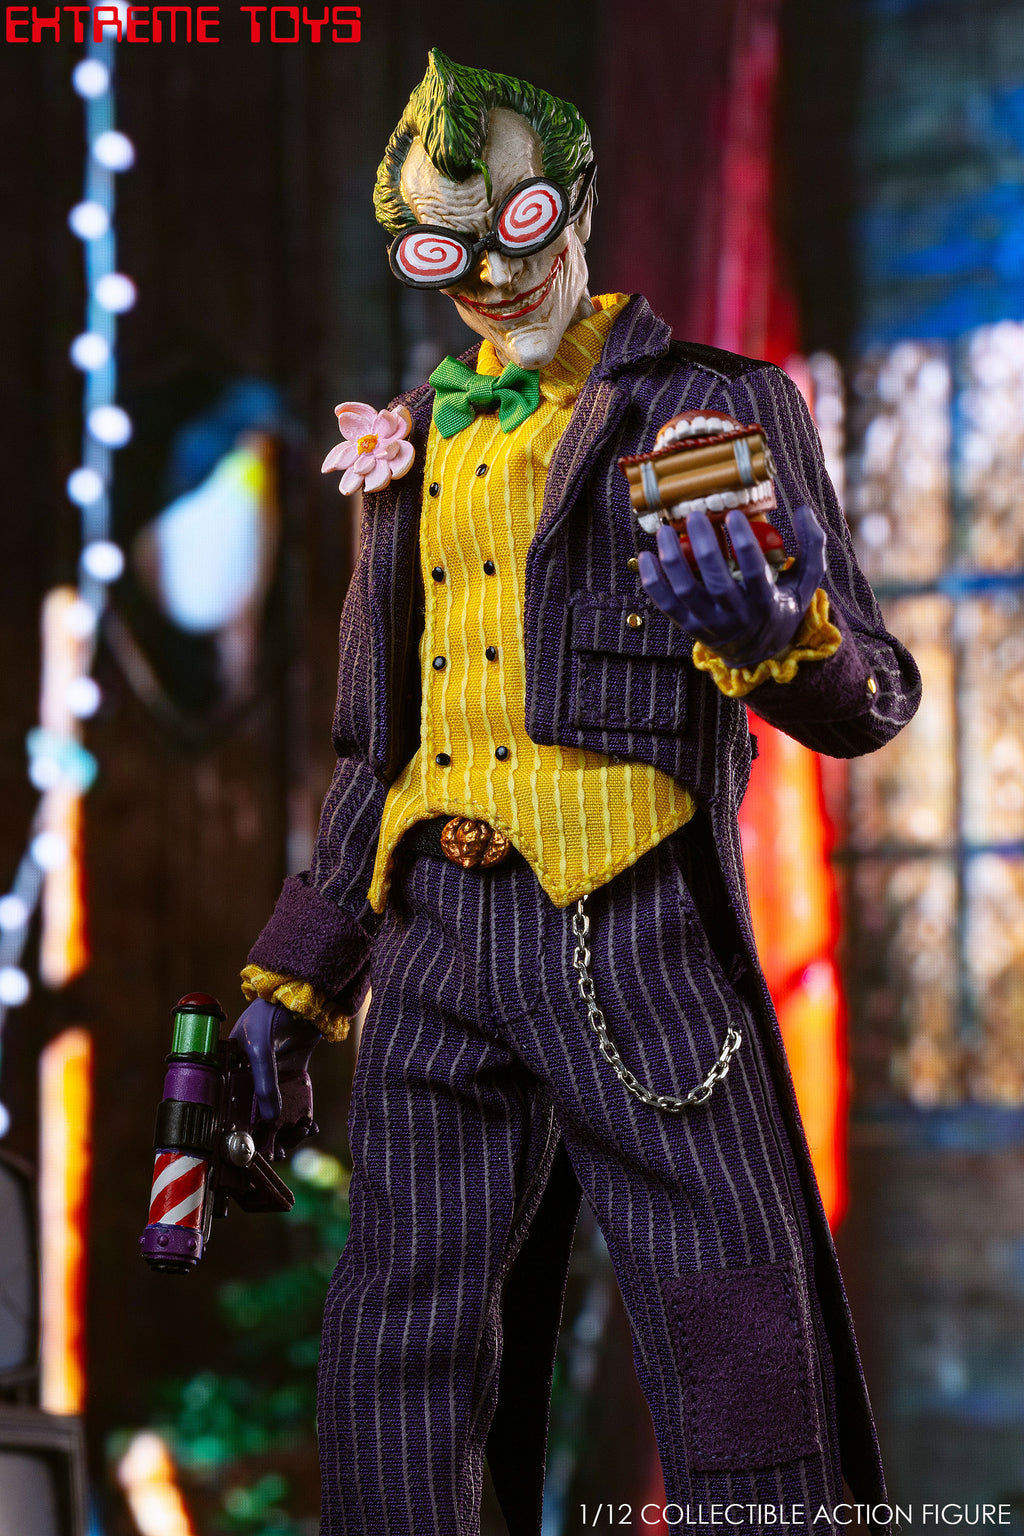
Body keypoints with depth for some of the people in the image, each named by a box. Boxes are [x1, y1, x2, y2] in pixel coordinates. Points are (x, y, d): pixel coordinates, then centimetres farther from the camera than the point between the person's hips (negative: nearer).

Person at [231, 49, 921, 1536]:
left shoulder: (718, 405, 6)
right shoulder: (413, 443, 21)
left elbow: (874, 695, 0)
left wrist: (777, 636, -23)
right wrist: (291, 979, 20)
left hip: (630, 925, -5)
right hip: (435, 935, 5)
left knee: (738, 1357, -9)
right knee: (398, 1356, 3)